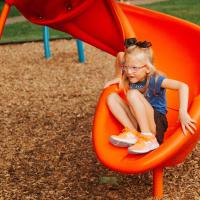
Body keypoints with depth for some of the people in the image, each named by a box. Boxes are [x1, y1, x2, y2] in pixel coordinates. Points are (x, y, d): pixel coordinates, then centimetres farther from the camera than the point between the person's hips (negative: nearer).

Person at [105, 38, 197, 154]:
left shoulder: (155, 79, -17)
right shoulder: (133, 77, 1)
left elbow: (183, 86, -31)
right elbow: (120, 56, 18)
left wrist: (183, 113, -42)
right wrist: (118, 78, 16)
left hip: (157, 123, -7)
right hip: (139, 123, 7)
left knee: (133, 94, -26)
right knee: (112, 97, -5)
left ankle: (149, 139, -29)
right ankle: (132, 133, -18)